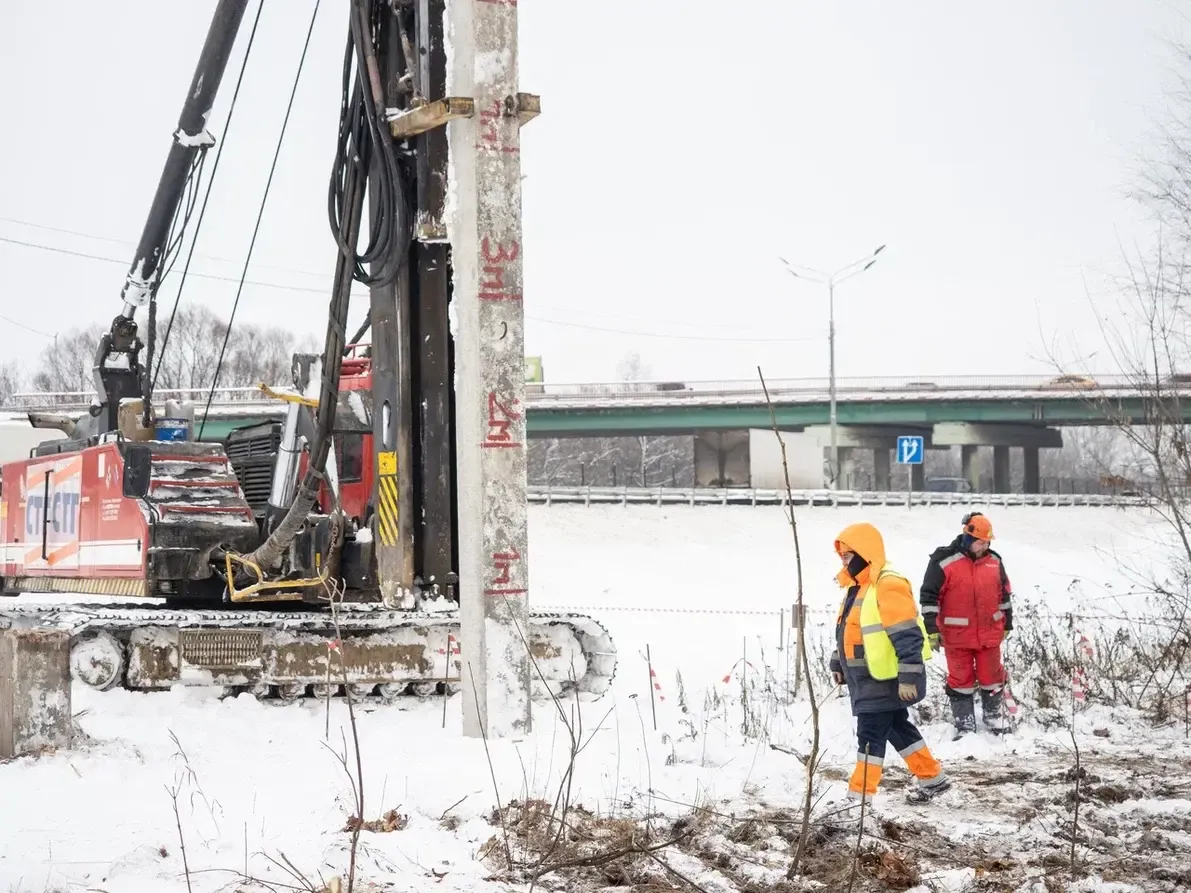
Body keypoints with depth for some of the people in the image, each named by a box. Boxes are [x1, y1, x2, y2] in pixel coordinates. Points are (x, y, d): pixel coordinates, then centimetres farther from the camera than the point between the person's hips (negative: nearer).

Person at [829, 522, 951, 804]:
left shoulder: (888, 586, -21)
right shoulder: (857, 586, 12)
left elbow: (908, 636, -25)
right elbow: (849, 630, 24)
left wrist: (908, 677, -27)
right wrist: (838, 664, 24)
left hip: (886, 678, -10)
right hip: (867, 677, 10)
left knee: (870, 733, -8)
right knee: (897, 728, 18)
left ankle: (859, 797, -5)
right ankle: (933, 778, 30)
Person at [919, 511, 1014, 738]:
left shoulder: (994, 562, 3)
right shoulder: (944, 562, -12)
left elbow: (1005, 594, 15)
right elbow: (929, 596, -9)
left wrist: (1007, 624, 18)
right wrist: (932, 629, -11)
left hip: (989, 634, 4)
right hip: (957, 636, -4)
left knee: (992, 677, 12)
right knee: (961, 679, 6)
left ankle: (995, 719, 28)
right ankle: (964, 726, 15)